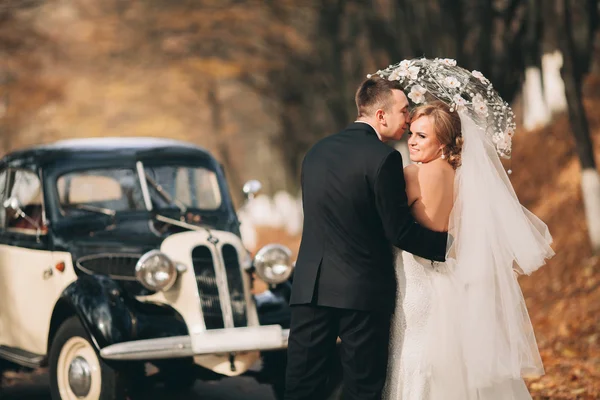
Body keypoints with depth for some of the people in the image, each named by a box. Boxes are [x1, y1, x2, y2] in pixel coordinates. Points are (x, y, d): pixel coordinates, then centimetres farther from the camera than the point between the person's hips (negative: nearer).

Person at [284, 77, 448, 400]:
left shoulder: (317, 151, 12)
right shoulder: (383, 158, -11)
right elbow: (400, 231, -12)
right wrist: (448, 244, 0)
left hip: (310, 286, 6)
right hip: (364, 290, -5)